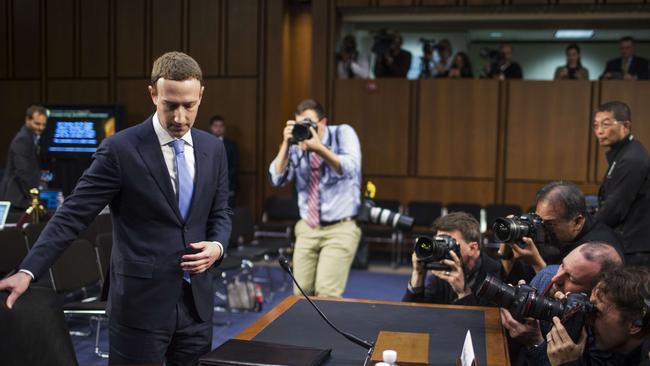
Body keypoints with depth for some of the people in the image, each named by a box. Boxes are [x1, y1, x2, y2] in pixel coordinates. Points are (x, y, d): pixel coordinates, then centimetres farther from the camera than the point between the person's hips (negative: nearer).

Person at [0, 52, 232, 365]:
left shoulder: (213, 148, 5)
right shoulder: (120, 149, -10)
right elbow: (73, 215, -11)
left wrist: (217, 245, -7)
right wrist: (28, 271, -19)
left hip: (197, 301, 5)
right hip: (140, 303, -4)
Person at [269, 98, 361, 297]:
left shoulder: (343, 133, -4)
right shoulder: (297, 144, 3)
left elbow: (350, 170, -19)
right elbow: (277, 179, -4)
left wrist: (320, 148, -31)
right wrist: (286, 144, -15)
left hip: (340, 229, -3)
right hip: (307, 229, 4)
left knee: (327, 294, -16)